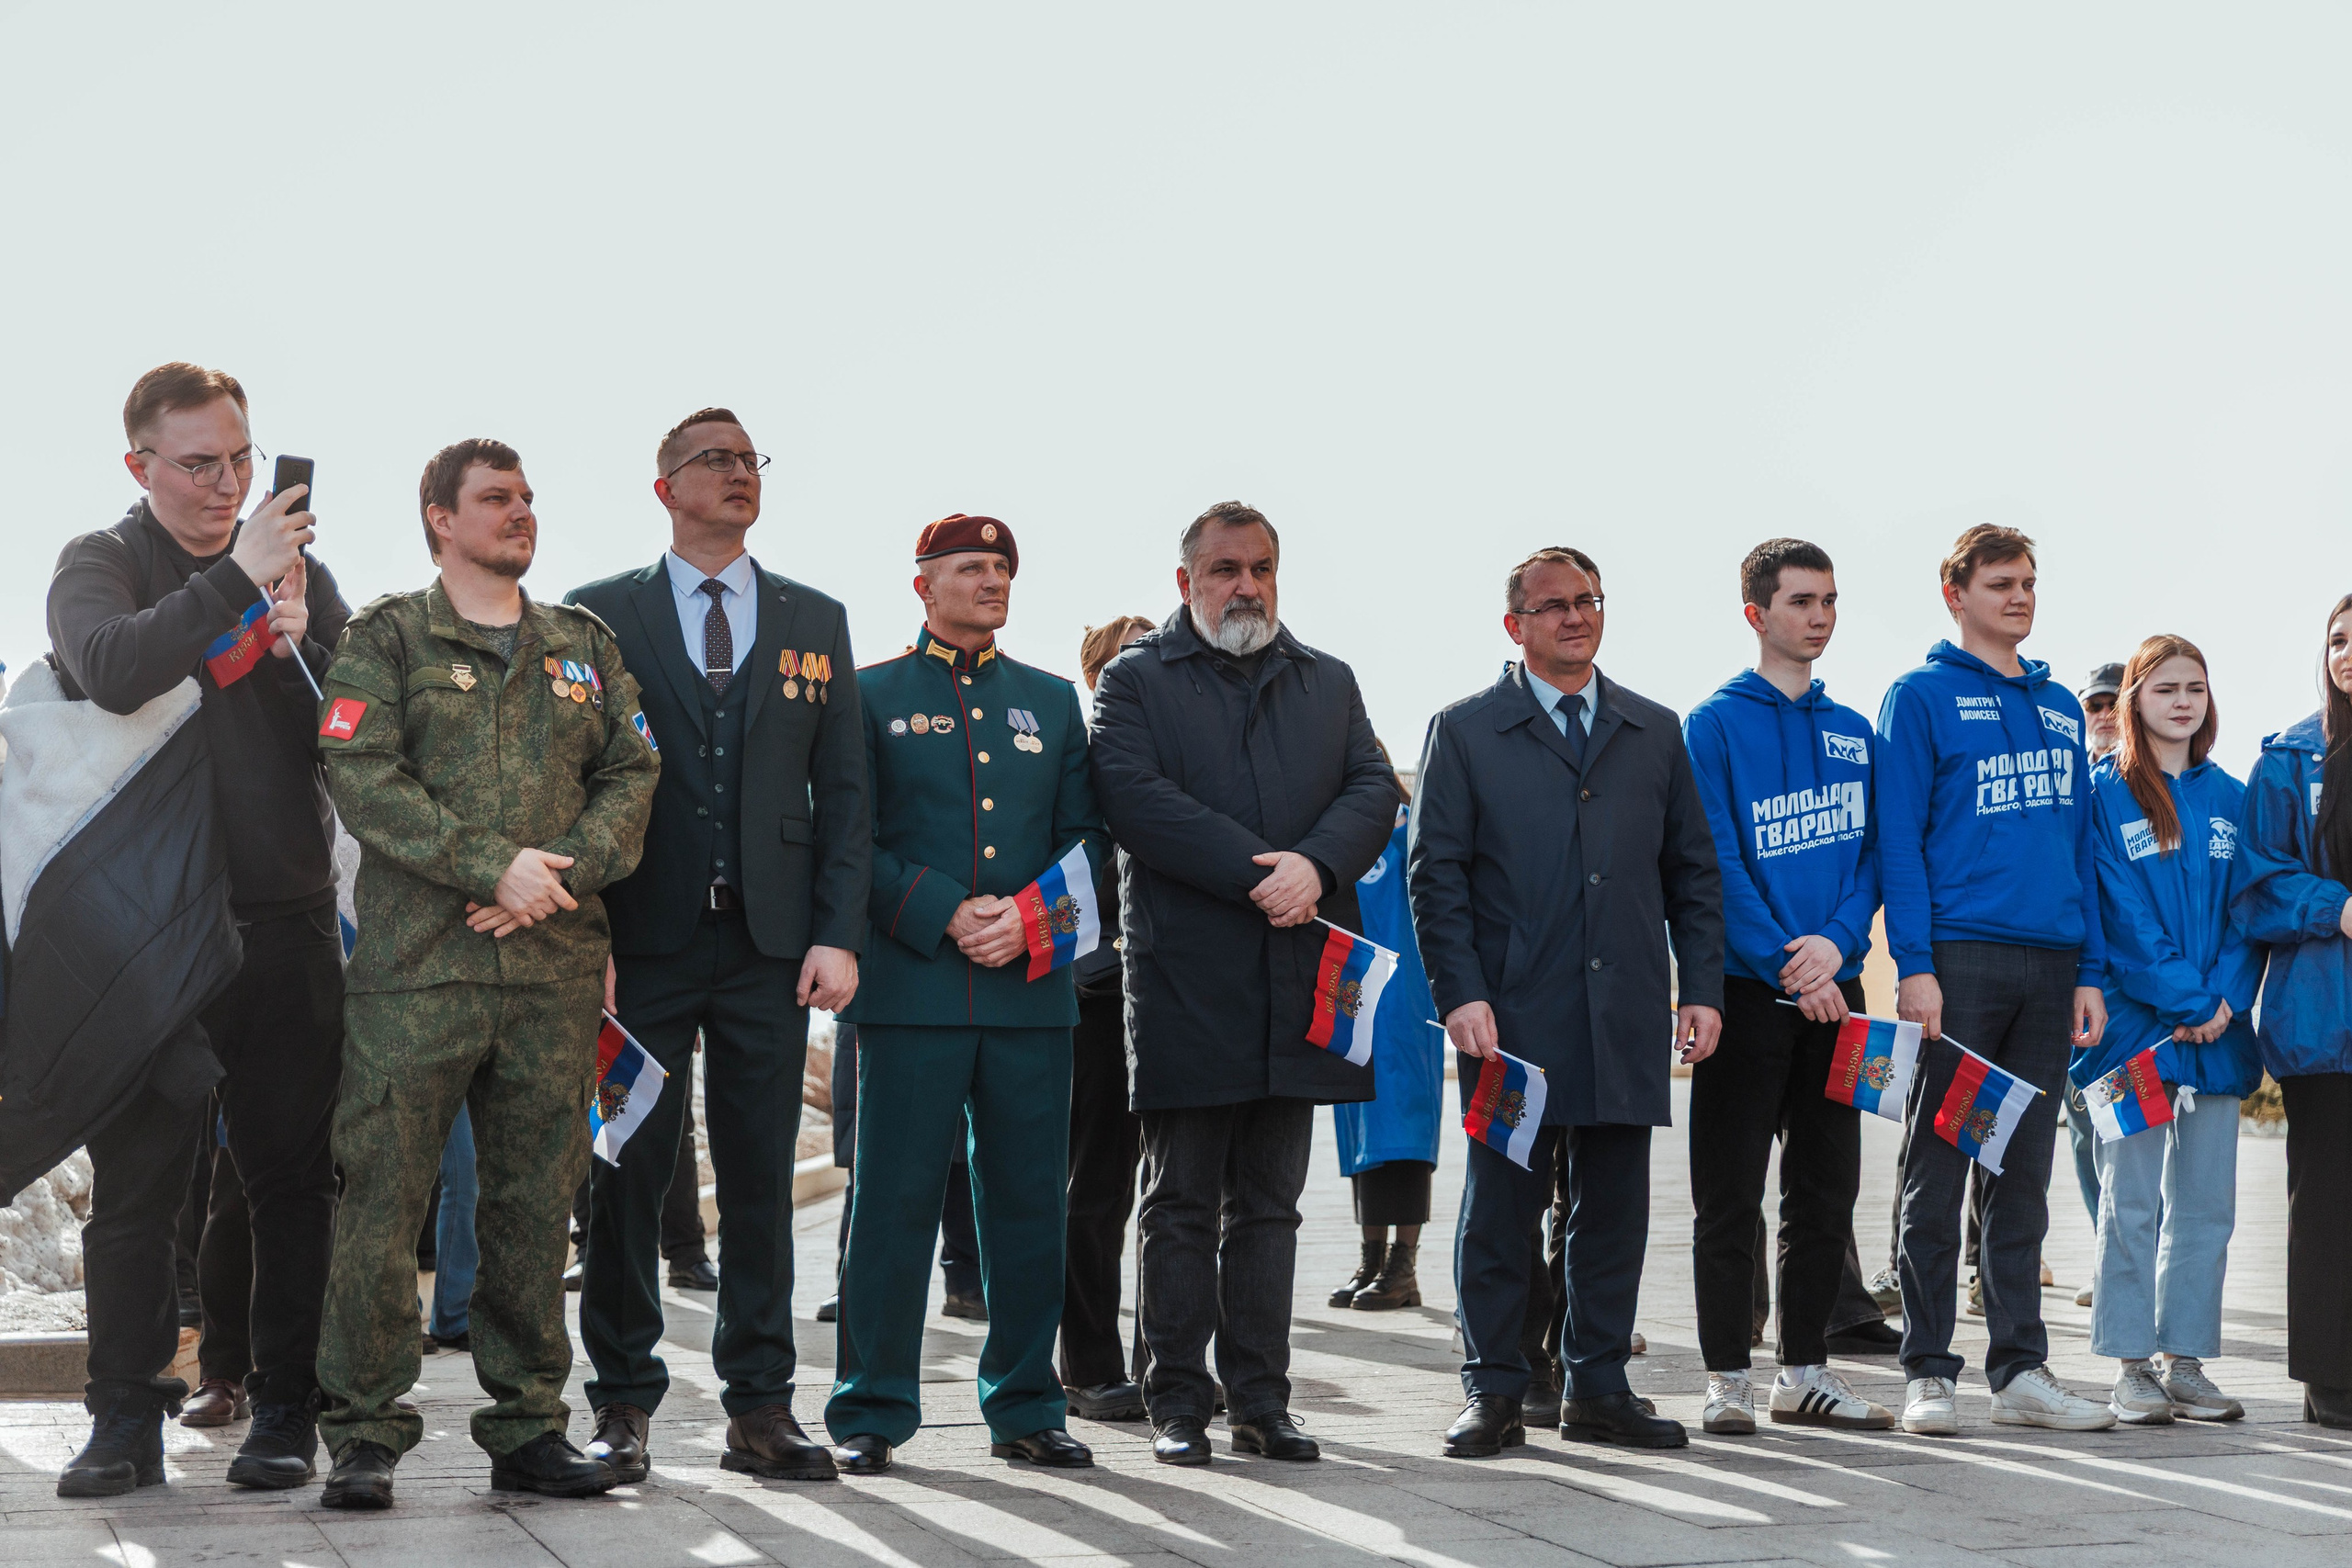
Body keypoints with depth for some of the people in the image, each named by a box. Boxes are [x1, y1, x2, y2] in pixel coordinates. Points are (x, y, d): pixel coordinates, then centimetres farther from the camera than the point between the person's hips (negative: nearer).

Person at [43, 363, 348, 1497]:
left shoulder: (297, 569, 13)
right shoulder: (100, 564, 5)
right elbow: (110, 670, -18)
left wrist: (302, 643, -10)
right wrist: (234, 578, -21)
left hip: (285, 920, 2)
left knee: (294, 1174, 2)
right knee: (136, 1178, 1)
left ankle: (286, 1412, 11)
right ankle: (126, 1421, 9)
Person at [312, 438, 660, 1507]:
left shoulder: (584, 646, 18)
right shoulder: (387, 638, 6)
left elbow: (631, 774, 11)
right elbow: (361, 775, -6)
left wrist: (563, 869, -8)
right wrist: (494, 865, -14)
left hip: (557, 964, 4)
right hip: (417, 961, -3)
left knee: (535, 1201, 6)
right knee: (382, 1196, -5)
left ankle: (528, 1429, 14)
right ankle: (364, 1435, 3)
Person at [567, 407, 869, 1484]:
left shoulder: (815, 621, 13)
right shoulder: (600, 615, 5)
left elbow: (843, 790, 9)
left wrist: (838, 933, -1)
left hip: (769, 943, 2)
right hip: (641, 940, -2)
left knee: (761, 1180, 4)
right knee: (627, 1175, 2)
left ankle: (760, 1408, 10)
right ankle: (624, 1406, 11)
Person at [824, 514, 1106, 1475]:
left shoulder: (1052, 701, 17)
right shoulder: (870, 695, 7)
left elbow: (1087, 836, 13)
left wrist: (1030, 917, -5)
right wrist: (944, 917, -11)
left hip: (1033, 989, 3)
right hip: (911, 988, -3)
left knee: (1028, 1198, 4)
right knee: (894, 1197, -3)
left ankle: (1026, 1407, 14)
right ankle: (871, 1413, 5)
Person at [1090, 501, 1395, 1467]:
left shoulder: (1328, 683, 18)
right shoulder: (1136, 681, 4)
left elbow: (1372, 789, 6)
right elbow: (1136, 797, -11)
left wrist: (1315, 864, -14)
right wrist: (1256, 873, -16)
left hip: (1295, 981, 4)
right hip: (1184, 978, -4)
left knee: (1270, 1205, 8)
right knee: (1182, 1206, 2)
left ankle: (1260, 1401, 13)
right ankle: (1177, 1404, 8)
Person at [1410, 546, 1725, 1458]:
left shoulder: (1655, 732, 15)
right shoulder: (1465, 732, 5)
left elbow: (1693, 870, 15)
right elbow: (1436, 876, 0)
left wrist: (1702, 988, 5)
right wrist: (1461, 994, -10)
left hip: (1626, 1018, 3)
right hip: (1513, 1015, -3)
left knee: (1615, 1209, 6)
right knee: (1500, 1207, 1)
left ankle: (1598, 1388, 16)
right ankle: (1493, 1394, 9)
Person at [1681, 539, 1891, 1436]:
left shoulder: (1854, 734, 14)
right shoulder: (1715, 724, -2)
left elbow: (1873, 851, 8)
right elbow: (1716, 863, -9)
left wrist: (1836, 942, -11)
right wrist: (1786, 965, -17)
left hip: (1833, 989, 5)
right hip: (1748, 989, -5)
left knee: (1827, 1190, 8)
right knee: (1730, 1194, -2)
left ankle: (1805, 1372, 16)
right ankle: (1727, 1377, 5)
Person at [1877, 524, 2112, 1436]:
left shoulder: (2061, 708, 18)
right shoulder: (1922, 697, 0)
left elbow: (2080, 842, 17)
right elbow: (1897, 838, -6)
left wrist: (2090, 970, 8)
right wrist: (1915, 965, -14)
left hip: (2050, 965, 5)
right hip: (1960, 958, -5)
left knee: (2024, 1173, 9)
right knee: (1937, 1171, -2)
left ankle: (2021, 1369, 14)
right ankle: (1927, 1371, 4)